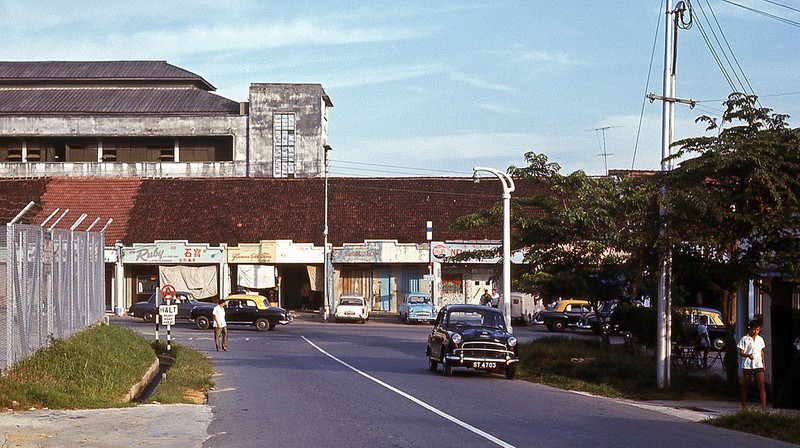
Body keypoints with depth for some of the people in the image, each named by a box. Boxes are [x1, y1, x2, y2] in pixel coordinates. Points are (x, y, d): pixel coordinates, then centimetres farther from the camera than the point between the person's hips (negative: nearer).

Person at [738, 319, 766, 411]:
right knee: (745, 386, 8)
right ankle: (744, 405, 22)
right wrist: (748, 355, -25)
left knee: (761, 386, -9)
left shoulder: (760, 339, 10)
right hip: (747, 366, -2)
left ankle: (764, 407, -12)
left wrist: (763, 362, 15)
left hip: (758, 365, 2)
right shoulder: (744, 339, -2)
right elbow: (741, 353, -6)